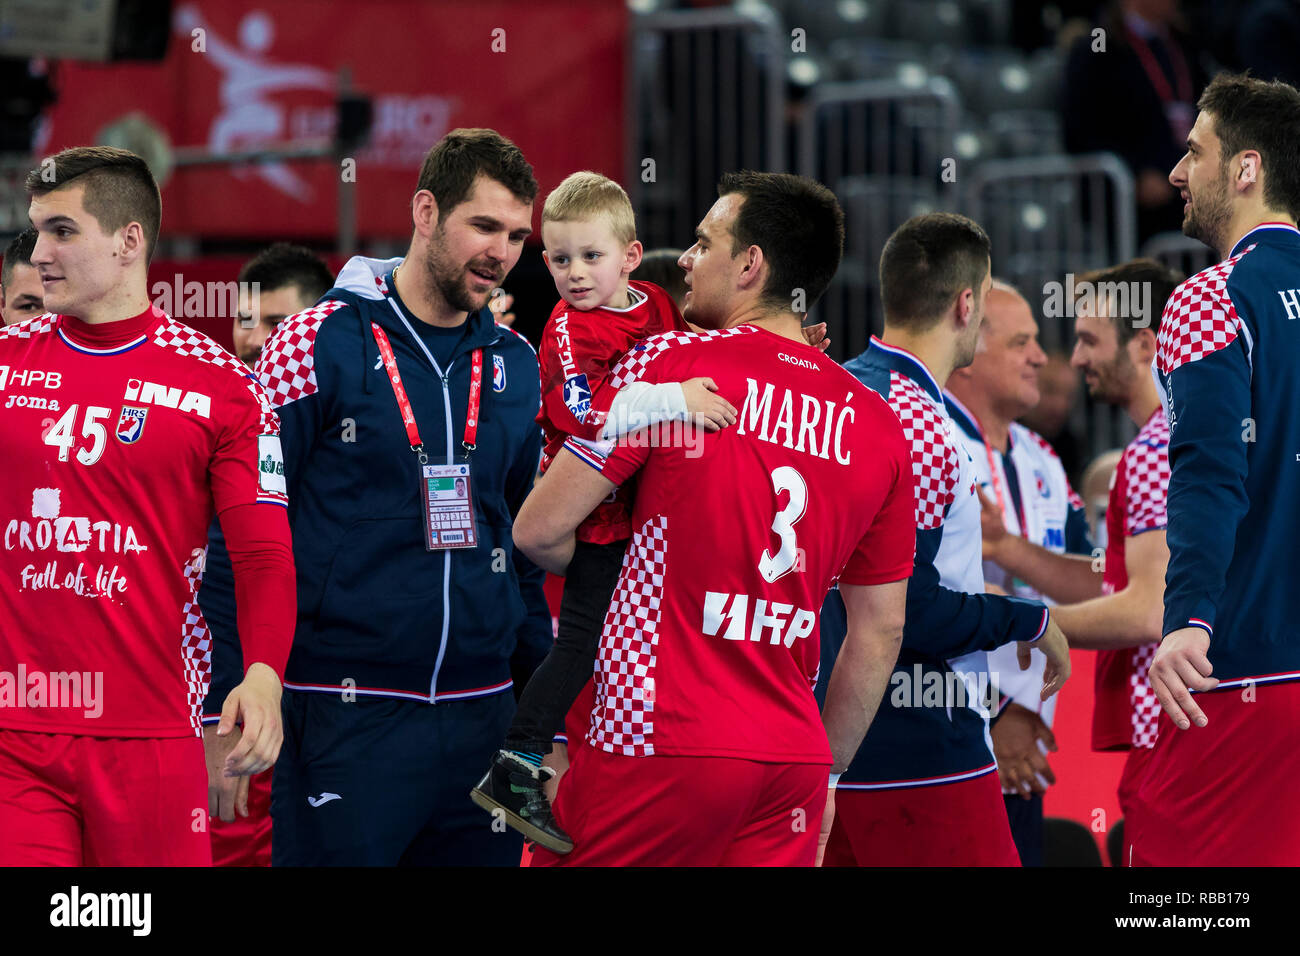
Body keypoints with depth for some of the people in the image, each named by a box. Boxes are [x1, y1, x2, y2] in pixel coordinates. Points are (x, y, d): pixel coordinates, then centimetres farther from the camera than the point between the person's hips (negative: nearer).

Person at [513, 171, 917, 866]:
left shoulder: (669, 363, -6)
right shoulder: (879, 424, 9)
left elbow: (539, 530, -6)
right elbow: (880, 632, 13)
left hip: (662, 746, -5)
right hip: (794, 759, 5)